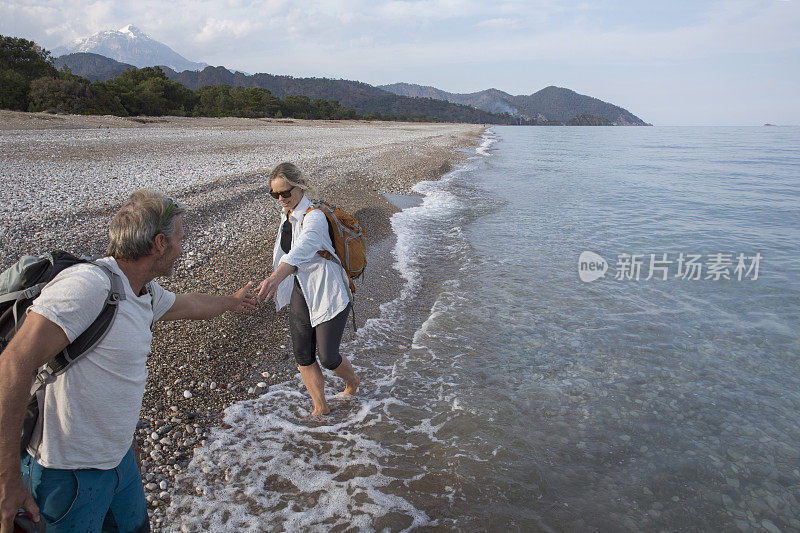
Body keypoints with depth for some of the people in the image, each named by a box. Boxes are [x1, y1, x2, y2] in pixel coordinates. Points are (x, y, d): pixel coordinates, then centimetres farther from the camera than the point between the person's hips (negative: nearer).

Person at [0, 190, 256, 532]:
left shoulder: (147, 293, 2)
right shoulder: (86, 285, -28)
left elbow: (190, 304, 24)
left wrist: (232, 301, 43)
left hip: (119, 456, 9)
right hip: (71, 472, -9)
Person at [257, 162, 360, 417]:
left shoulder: (314, 218, -23)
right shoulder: (287, 216, 5)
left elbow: (301, 251, -43)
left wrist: (275, 278, -58)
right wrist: (276, 281, 23)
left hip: (328, 295, -8)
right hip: (300, 294, 8)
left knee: (328, 357, 1)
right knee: (303, 355, 9)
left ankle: (352, 381, 35)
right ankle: (320, 408, 27)